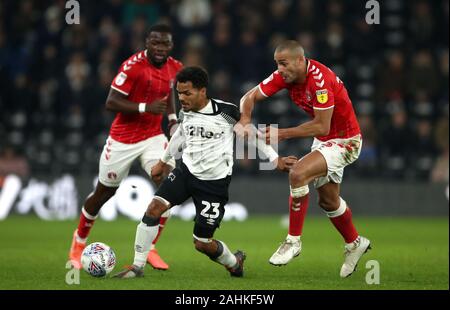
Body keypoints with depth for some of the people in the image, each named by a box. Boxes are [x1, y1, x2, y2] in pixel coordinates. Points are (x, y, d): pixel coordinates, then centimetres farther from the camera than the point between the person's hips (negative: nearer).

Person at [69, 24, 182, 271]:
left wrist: (172, 117, 6)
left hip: (152, 137, 4)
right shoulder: (133, 65, -20)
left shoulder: (174, 67, 0)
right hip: (123, 139, -4)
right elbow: (111, 103, -22)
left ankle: (149, 248, -5)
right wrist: (145, 107, -31)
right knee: (104, 192, 10)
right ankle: (79, 241, 36)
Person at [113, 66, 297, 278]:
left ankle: (234, 262, 31)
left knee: (202, 243, -1)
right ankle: (137, 266, -11)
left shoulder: (226, 111, -16)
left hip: (214, 183, -4)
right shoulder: (185, 113, -1)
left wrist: (275, 160, 4)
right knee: (155, 207, -19)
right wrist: (163, 161, 32)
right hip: (187, 172, 4)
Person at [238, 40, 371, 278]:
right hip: (324, 140, 9)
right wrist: (245, 120, -25)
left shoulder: (320, 80, -31)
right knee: (328, 201, 19)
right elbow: (251, 97, -5)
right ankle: (354, 244, 43)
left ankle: (293, 241, -15)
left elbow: (322, 127, -30)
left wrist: (283, 134, -31)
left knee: (298, 174, -27)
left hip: (344, 140, -9)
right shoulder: (285, 75, -8)